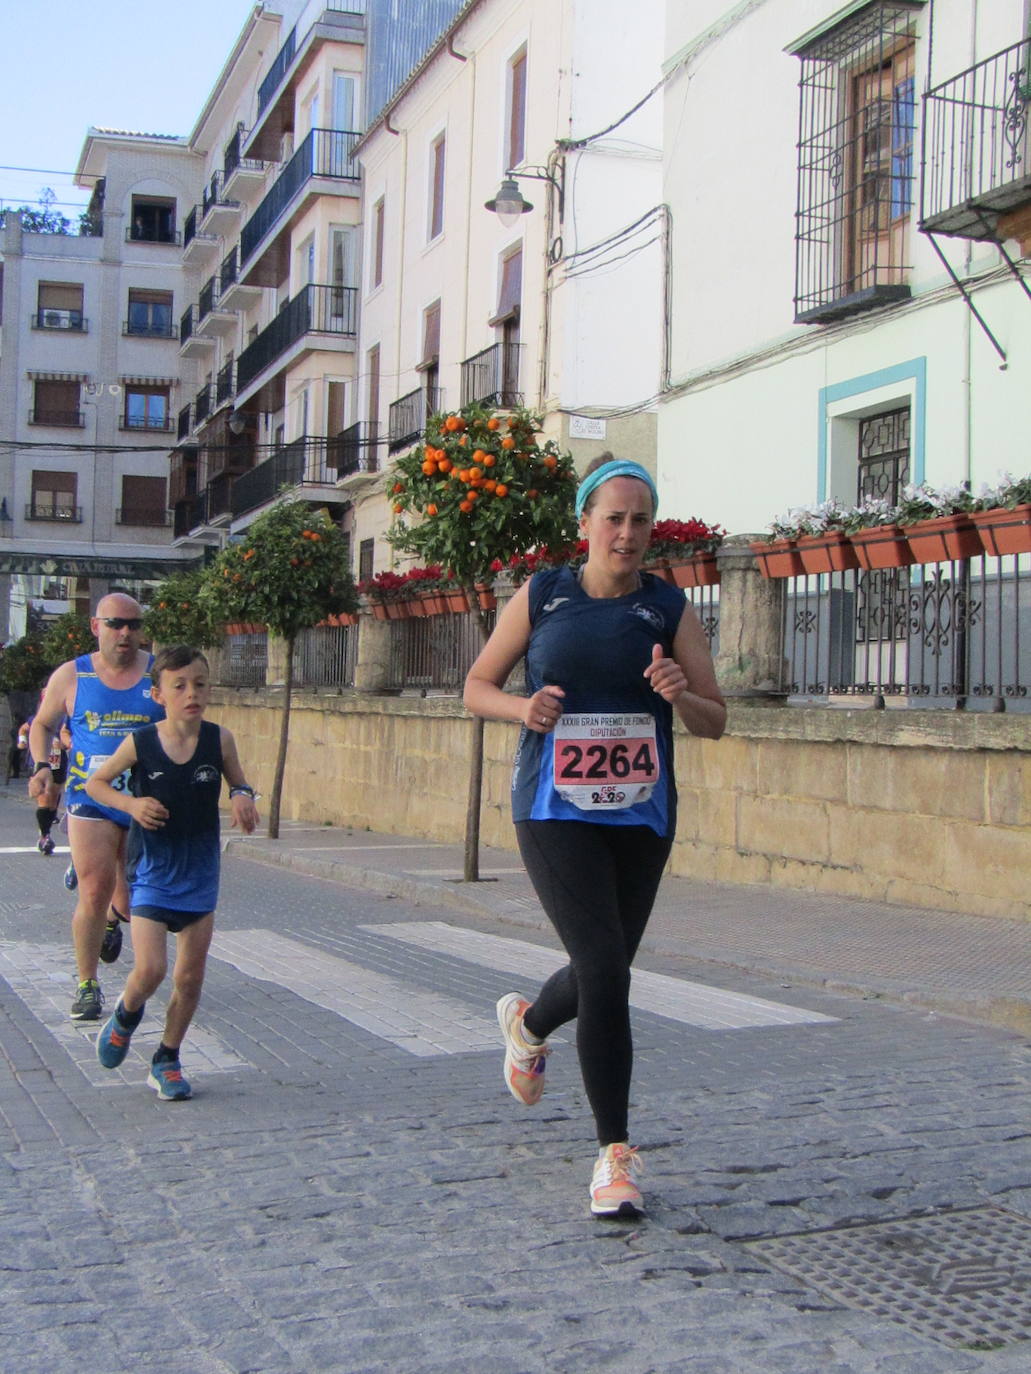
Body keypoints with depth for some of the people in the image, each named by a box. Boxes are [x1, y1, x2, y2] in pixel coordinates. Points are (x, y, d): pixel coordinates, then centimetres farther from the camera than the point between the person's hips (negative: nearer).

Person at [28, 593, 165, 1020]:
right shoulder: (71, 676, 0)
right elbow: (43, 725, 15)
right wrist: (42, 766, -2)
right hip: (91, 799, -1)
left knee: (132, 901, 10)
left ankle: (112, 917, 48)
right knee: (94, 893, -10)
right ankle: (87, 986, 6)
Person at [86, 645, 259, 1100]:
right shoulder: (140, 743, -11)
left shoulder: (219, 739, -7)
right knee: (150, 968, -13)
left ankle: (166, 1061, 27)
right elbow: (96, 782, 3)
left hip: (200, 874, 3)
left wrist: (243, 798, -14)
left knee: (191, 976, 7)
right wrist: (131, 803, -16)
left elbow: (238, 784, 9)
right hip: (152, 871, -2)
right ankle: (125, 1017, 22)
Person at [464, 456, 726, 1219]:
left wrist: (681, 694, -19)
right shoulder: (540, 597, 0)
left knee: (605, 973, 14)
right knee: (605, 969, -15)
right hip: (555, 813, -3)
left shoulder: (671, 609, 2)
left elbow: (715, 722, 3)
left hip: (641, 817, 3)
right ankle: (616, 1154, -1)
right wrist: (521, 708, -14)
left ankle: (528, 1025, 50)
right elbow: (478, 685, 8)